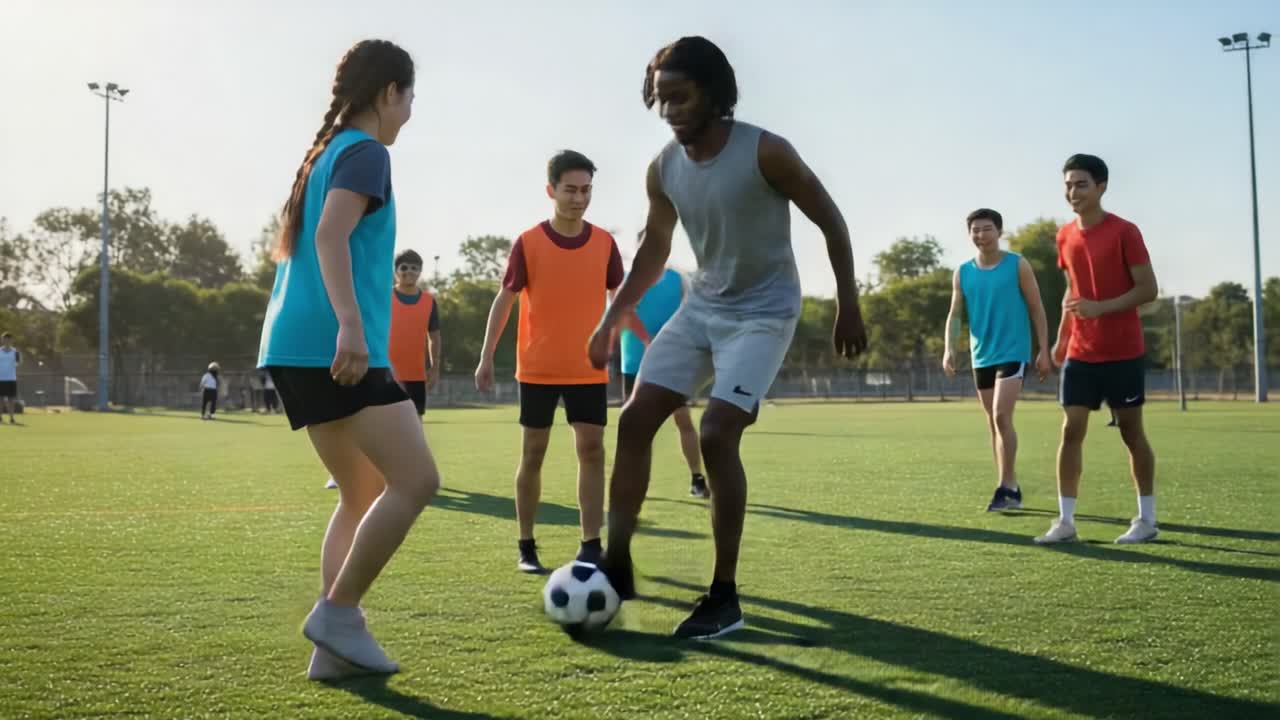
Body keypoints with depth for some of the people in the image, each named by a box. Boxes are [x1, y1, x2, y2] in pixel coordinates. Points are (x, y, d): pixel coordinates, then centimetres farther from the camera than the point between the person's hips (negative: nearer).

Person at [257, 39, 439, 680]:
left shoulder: (322, 153, 24)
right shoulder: (365, 152, -3)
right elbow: (332, 236, -19)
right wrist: (351, 324, -28)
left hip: (297, 349, 10)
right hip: (336, 349, -10)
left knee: (363, 493, 13)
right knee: (416, 481, -9)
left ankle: (333, 645, 9)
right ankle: (337, 612, -5)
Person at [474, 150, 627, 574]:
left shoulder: (604, 243, 1)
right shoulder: (528, 243, -5)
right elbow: (504, 300, -1)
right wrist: (486, 358, -5)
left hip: (589, 370, 2)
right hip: (538, 370, -2)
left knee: (591, 451, -2)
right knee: (533, 454, 5)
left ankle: (590, 546, 4)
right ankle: (526, 546, 16)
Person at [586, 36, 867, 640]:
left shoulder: (765, 152, -19)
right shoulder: (662, 170, -2)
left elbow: (830, 221, -8)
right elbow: (655, 246, 13)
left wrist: (847, 304, -9)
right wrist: (612, 319, 8)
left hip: (763, 312, -6)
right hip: (701, 306, 6)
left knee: (717, 436, -19)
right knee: (633, 420, -3)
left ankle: (725, 598, -6)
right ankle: (617, 566, 9)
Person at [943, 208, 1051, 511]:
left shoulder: (1018, 265, -3)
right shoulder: (963, 273, 7)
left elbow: (1037, 309, 0)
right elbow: (955, 314, 6)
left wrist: (1043, 351, -5)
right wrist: (949, 347, -11)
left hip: (1013, 352, -5)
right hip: (981, 356, 5)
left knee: (1001, 415, -18)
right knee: (993, 422, 9)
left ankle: (1005, 487, -12)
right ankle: (1011, 488, 19)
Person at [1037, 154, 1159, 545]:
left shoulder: (1124, 232, -11)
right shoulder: (1065, 236, 7)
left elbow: (1148, 289, -12)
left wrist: (1100, 307, -23)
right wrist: (1061, 337, 14)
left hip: (1123, 353, -5)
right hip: (1080, 354, 5)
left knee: (1131, 432, 5)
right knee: (1071, 430, -1)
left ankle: (1147, 519, 18)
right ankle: (1065, 521, 2)